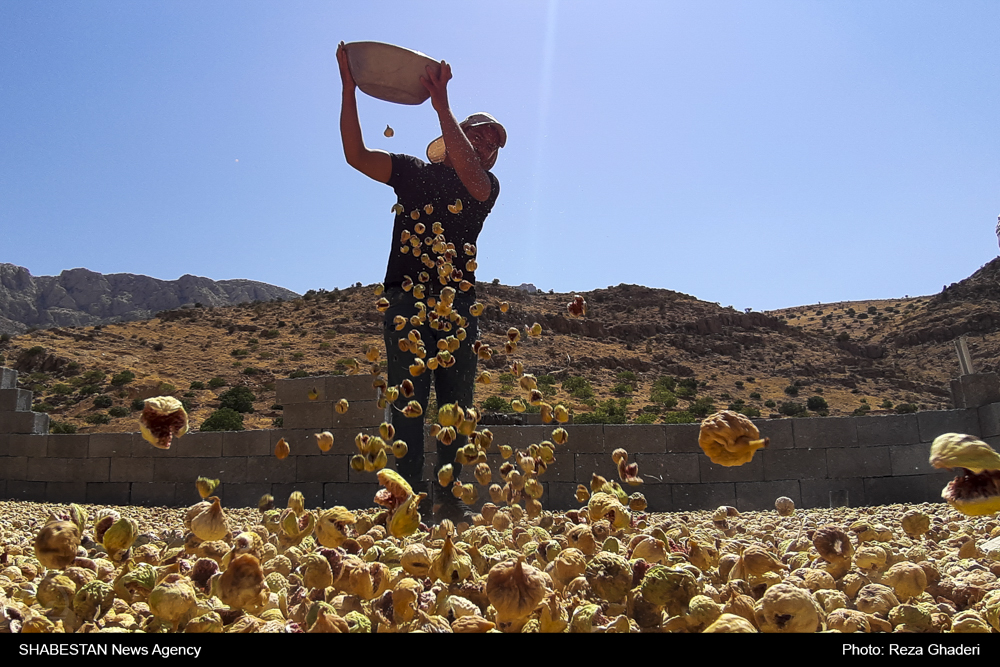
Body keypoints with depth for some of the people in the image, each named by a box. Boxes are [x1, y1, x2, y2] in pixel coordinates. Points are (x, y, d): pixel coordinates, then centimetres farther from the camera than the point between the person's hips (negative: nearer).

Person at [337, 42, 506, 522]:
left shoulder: (487, 186, 11)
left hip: (458, 308, 2)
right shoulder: (413, 171, 12)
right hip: (408, 302, -1)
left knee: (457, 408, 3)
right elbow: (355, 154, 0)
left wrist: (440, 102, -17)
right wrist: (349, 89, -7)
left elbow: (465, 166, -13)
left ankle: (447, 498, 12)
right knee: (408, 404, -6)